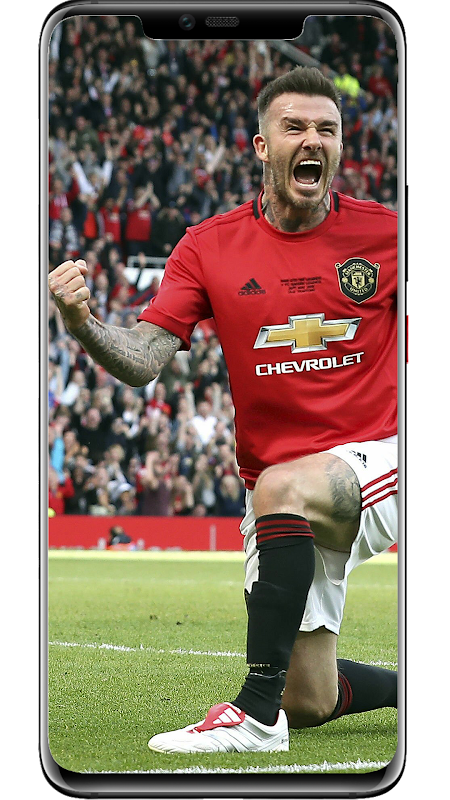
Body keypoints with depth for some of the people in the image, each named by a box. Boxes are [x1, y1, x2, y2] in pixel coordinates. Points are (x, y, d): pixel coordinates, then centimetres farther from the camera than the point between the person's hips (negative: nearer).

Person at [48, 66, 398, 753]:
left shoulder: (383, 233, -2)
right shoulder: (208, 247, 0)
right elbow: (144, 359, -10)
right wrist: (83, 324, -30)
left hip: (378, 459, -3)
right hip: (284, 496, 3)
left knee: (280, 487, -37)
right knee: (310, 702, 2)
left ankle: (257, 714, -32)